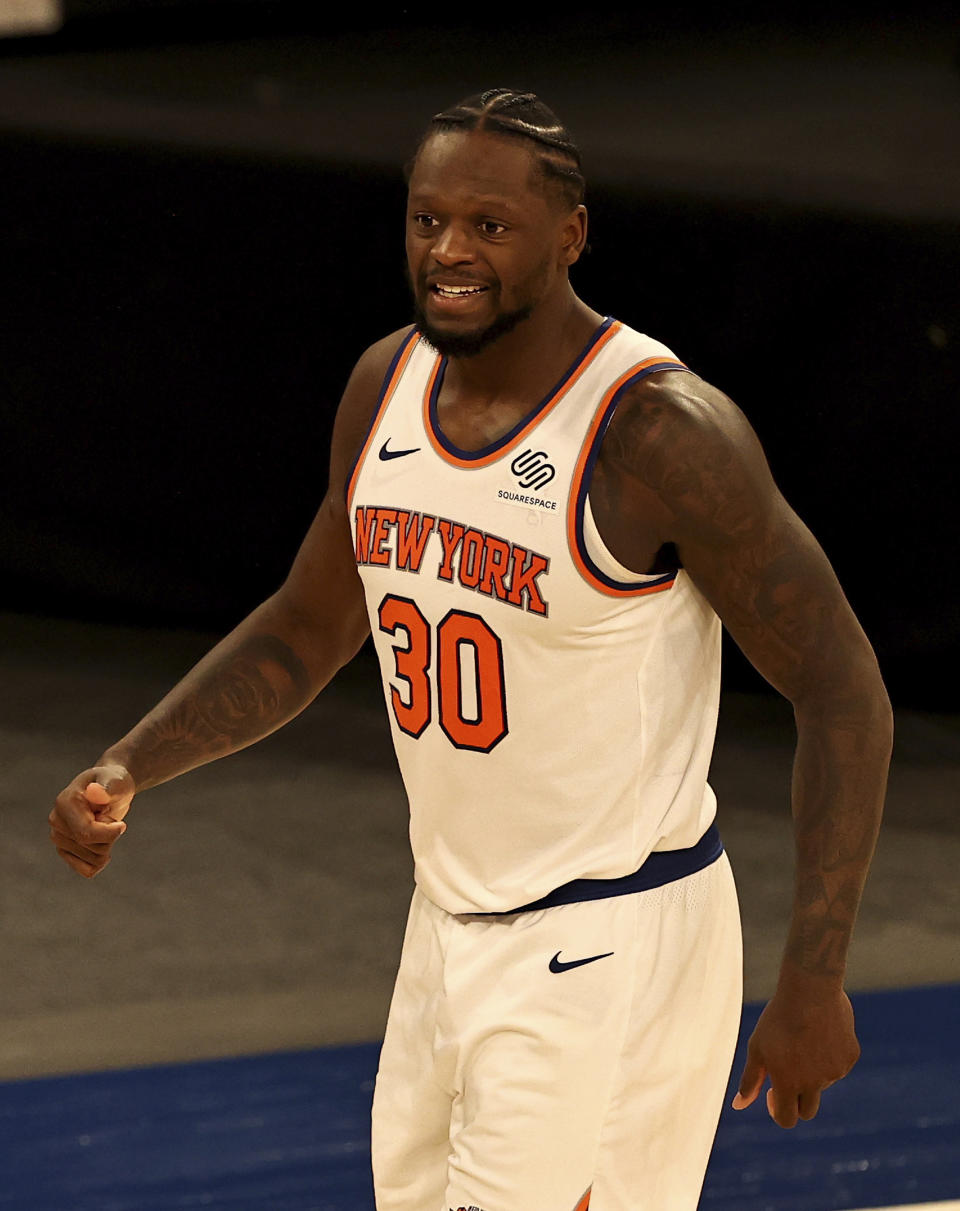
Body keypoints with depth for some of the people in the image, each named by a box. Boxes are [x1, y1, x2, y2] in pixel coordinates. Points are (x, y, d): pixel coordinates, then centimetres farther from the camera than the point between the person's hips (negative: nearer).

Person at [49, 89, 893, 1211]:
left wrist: (812, 980, -20)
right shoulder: (385, 385, 2)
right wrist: (125, 771, 1)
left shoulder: (659, 431, -20)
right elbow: (304, 631, 16)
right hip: (449, 934, 8)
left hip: (612, 947, -8)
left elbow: (842, 693, -17)